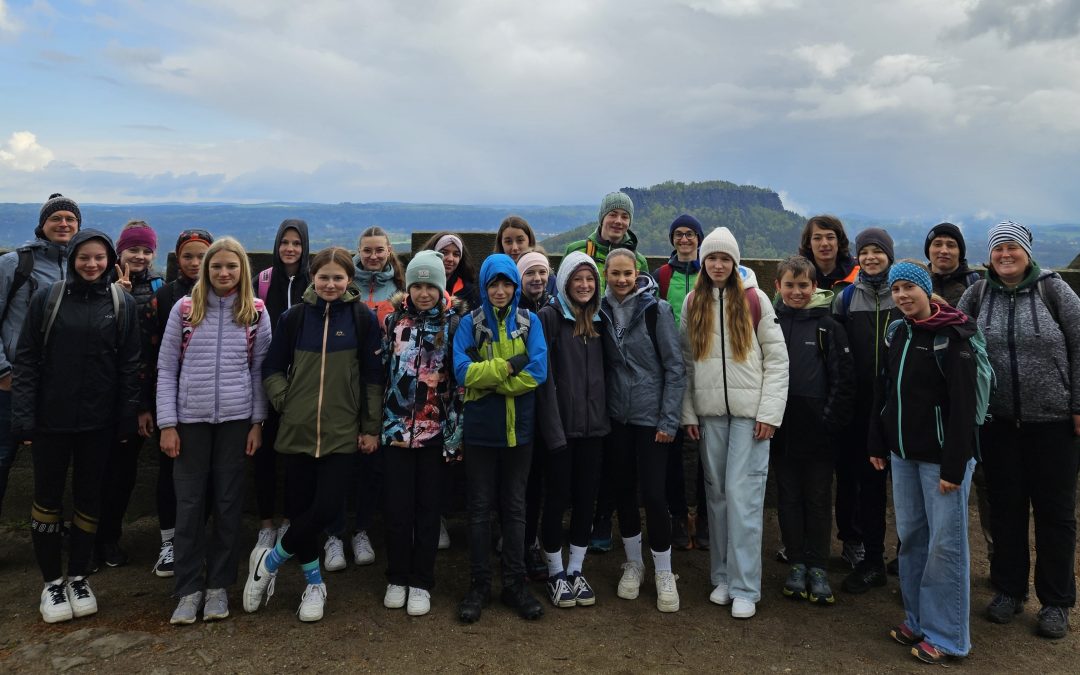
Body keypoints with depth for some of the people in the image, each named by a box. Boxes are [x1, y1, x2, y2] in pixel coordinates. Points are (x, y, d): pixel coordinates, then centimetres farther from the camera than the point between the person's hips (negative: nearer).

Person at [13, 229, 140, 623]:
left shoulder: (122, 304, 1)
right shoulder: (46, 298, -2)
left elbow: (129, 365, 2)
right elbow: (26, 359, -2)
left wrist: (127, 418, -2)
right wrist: (23, 416, -8)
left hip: (98, 422, 1)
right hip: (50, 418, -1)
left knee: (89, 498, 10)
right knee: (47, 498, 8)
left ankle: (79, 577, 25)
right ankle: (52, 581, 22)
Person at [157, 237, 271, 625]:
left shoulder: (256, 312, 2)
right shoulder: (184, 308, 1)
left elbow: (260, 370, 5)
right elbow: (166, 368, 2)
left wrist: (257, 422, 0)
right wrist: (167, 424, -3)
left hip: (236, 419, 0)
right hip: (191, 418, 0)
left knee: (228, 502, 7)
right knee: (189, 503, 3)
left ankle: (218, 585, 19)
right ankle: (188, 590, 14)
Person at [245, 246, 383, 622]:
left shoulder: (363, 319, -1)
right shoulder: (294, 317, 3)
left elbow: (373, 376, 1)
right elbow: (272, 368, 12)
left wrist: (371, 427, 0)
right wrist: (284, 401, -2)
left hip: (342, 432, -1)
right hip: (297, 430, 2)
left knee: (327, 508, -9)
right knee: (302, 507, 6)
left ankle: (270, 561, 16)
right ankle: (314, 582, 26)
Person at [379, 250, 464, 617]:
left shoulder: (455, 322, -2)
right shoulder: (394, 320, 5)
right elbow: (381, 368, 9)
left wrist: (457, 429, -6)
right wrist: (375, 421, 6)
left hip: (436, 428, -2)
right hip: (397, 426, 2)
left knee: (428, 507, 7)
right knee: (397, 506, 5)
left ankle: (421, 583, 19)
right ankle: (397, 578, 22)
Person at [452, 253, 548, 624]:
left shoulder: (530, 322, 0)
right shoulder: (470, 323, -2)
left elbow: (538, 372, -13)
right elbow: (463, 371, -16)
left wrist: (488, 378, -15)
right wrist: (510, 365, -17)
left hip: (518, 428, 1)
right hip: (480, 429, -1)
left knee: (515, 507, 11)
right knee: (480, 508, 8)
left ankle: (515, 583, 22)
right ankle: (479, 584, 20)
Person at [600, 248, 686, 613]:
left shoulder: (656, 309, -8)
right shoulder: (602, 311, 3)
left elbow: (675, 367, -8)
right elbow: (602, 365, 10)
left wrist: (669, 420, -11)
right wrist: (599, 410, 4)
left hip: (651, 416, -4)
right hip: (616, 416, 4)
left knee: (652, 493, -4)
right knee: (623, 490, 10)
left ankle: (664, 573, 13)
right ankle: (633, 563, 28)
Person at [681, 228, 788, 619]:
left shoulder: (754, 300, 0)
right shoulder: (692, 303, 9)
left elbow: (777, 359, -1)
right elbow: (685, 362, 9)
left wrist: (770, 412, -8)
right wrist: (688, 413, 3)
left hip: (749, 411, -3)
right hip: (709, 412, 3)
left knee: (743, 494, -7)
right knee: (716, 493, 8)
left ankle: (745, 587, 2)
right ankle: (721, 577, 20)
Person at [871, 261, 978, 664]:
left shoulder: (952, 337, -12)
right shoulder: (896, 333, 8)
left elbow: (963, 406, -15)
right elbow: (883, 392, 14)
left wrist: (953, 466, -18)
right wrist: (877, 444, 11)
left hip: (940, 456, -6)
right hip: (902, 453, 7)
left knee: (945, 544, 1)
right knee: (910, 537, 13)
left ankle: (945, 635, 11)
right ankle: (916, 620, 26)